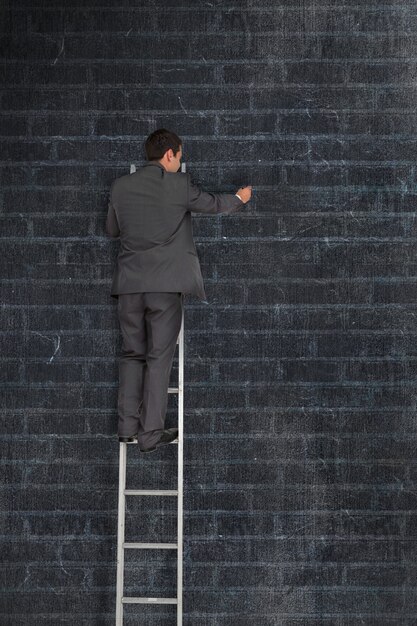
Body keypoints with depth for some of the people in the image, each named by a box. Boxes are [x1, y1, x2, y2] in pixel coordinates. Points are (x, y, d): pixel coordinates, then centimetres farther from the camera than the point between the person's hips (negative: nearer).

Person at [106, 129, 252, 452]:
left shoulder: (121, 186, 6)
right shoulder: (179, 184, -3)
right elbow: (212, 203, 13)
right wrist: (240, 198, 32)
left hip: (129, 283, 3)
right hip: (165, 284, -3)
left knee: (132, 353, 13)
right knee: (159, 357, 2)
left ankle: (128, 426, 12)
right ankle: (151, 433, 2)